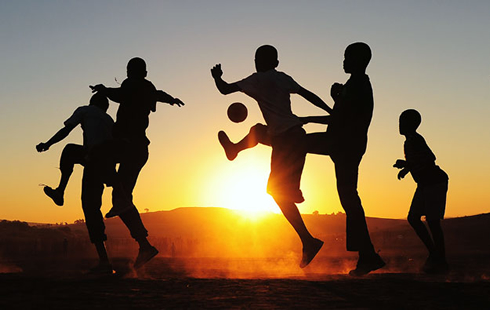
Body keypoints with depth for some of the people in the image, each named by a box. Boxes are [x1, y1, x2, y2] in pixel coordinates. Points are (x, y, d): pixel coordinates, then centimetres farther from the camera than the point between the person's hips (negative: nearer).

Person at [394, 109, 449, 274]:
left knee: (432, 220, -9)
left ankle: (441, 262, -1)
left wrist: (406, 164, -22)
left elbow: (430, 159, -28)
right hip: (425, 184, 10)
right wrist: (406, 169, 11)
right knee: (413, 218, 8)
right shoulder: (409, 141, 12)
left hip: (435, 181, -10)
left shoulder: (415, 140, -18)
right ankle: (433, 253, 16)